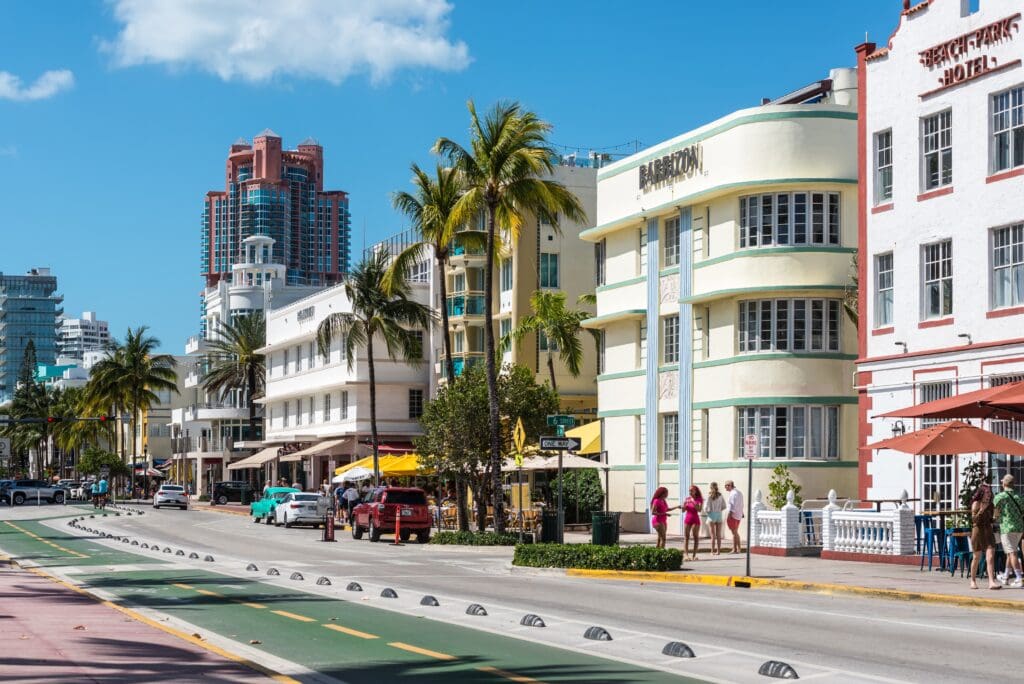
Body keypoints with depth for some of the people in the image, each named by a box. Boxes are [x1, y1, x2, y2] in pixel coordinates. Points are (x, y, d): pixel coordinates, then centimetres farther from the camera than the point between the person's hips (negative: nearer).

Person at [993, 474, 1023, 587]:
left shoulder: (999, 496, -5)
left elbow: (996, 514, -6)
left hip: (1007, 528, -7)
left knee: (1012, 553, -9)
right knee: (1010, 553, 18)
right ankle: (1006, 577, 30)